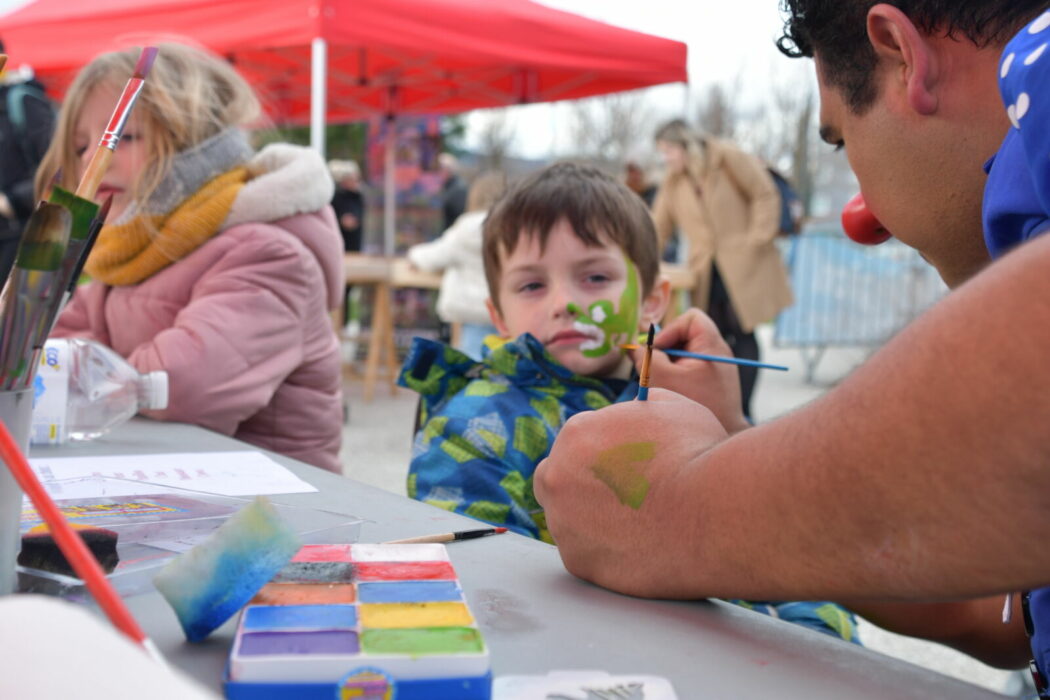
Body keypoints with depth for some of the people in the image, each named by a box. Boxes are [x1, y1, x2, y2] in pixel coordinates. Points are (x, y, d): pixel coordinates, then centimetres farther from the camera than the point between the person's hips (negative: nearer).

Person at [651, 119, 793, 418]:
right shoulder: (673, 181, 11)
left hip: (743, 265, -5)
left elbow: (765, 195, -4)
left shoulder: (728, 158, -4)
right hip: (706, 271, 5)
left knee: (743, 334, -6)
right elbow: (659, 227, 12)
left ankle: (742, 412, -2)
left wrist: (756, 241, -10)